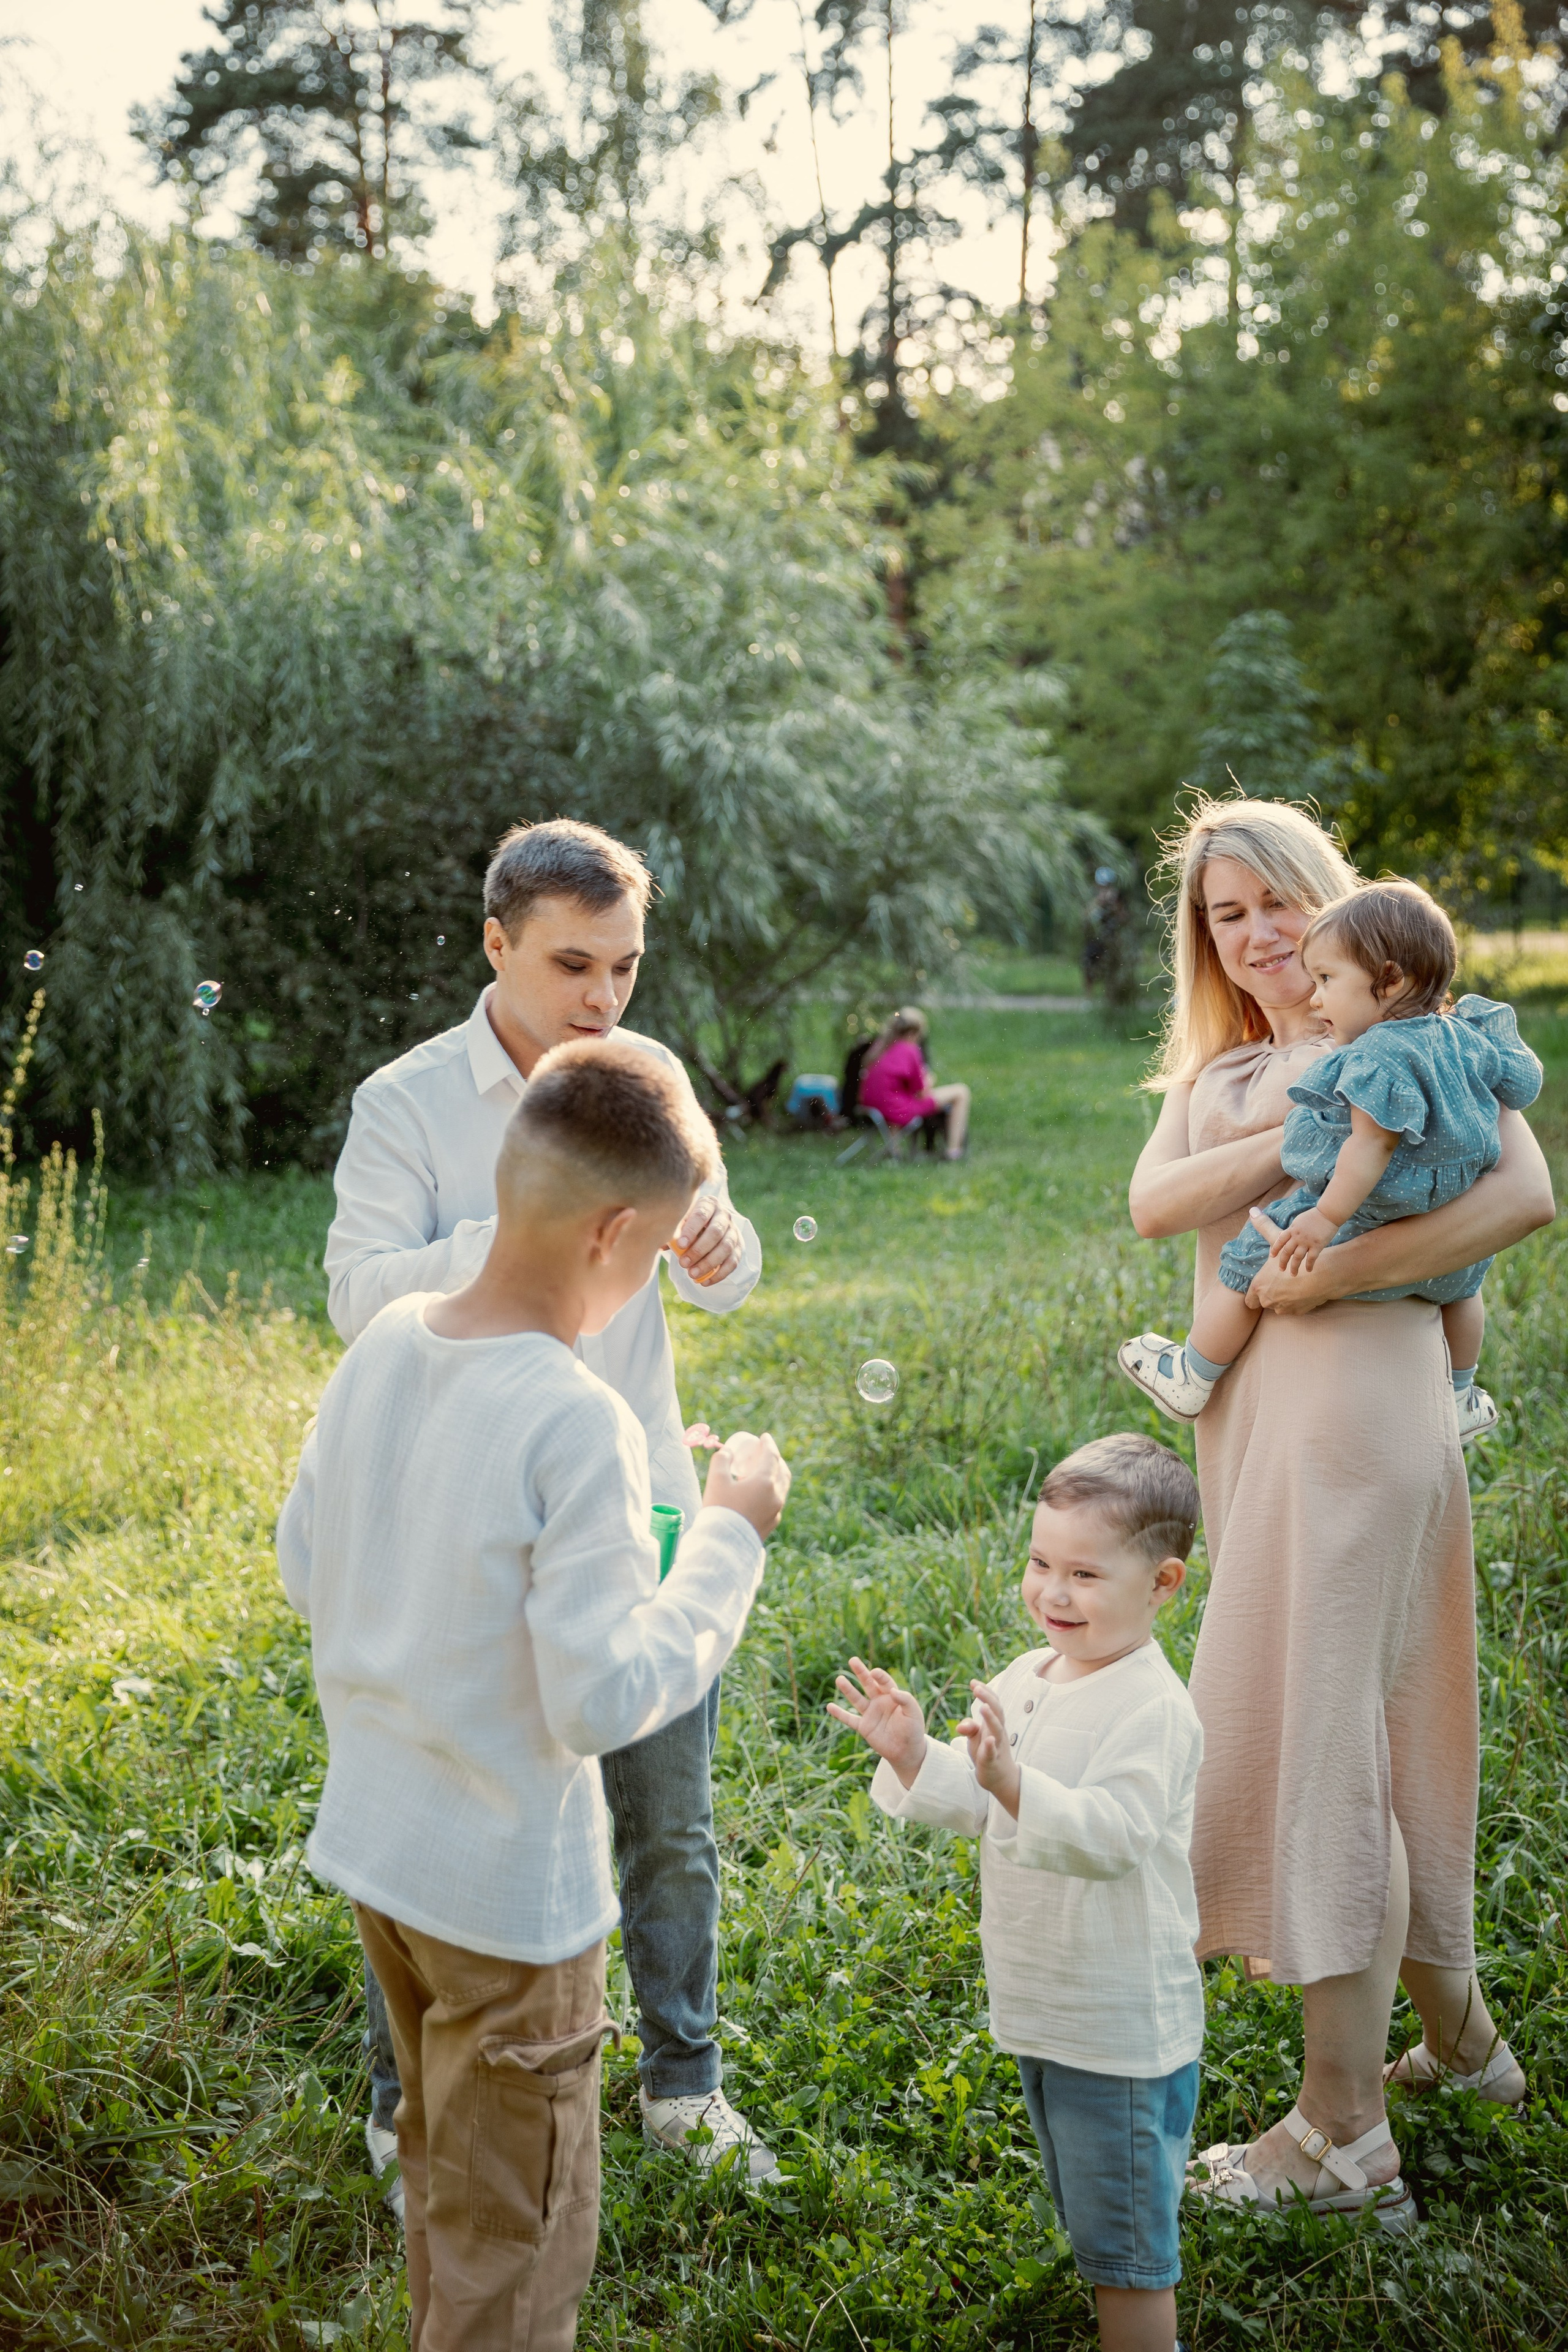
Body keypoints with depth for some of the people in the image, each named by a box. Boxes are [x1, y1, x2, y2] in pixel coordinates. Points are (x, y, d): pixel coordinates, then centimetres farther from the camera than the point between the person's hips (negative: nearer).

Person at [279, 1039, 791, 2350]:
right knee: (511, 2245, 12)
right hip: (510, 1888, -8)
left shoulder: (385, 1345, -5)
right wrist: (729, 1536, -17)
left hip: (373, 1840, 8)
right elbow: (608, 1699, -26)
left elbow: (307, 1567, 7)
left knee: (447, 2173, 29)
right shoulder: (578, 1426, -28)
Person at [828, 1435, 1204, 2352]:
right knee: (1091, 2221, 24)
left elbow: (1111, 1833, -34)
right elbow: (974, 1804, 7)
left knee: (1126, 2241, 5)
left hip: (1122, 2029, -9)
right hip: (1043, 2011, 9)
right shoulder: (1029, 1679, 3)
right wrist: (914, 1756, -11)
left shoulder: (1153, 1709, -22)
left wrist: (1013, 1780, -48)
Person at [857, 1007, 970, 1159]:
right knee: (961, 1092, 1)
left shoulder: (881, 1045, 6)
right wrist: (927, 1082, 15)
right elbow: (922, 1093, -9)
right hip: (897, 1112, -8)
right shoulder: (909, 1051, -14)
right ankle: (954, 1150, 0)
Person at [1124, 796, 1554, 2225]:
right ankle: (1455, 2031, 32)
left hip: (1359, 1380, -7)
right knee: (1370, 1714, 15)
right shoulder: (1215, 1069, 18)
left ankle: (1344, 2125, 4)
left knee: (1309, 1716, -6)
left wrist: (1333, 1271, -22)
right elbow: (1154, 1203, -2)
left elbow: (1527, 1192, -17)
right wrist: (1305, 1138, -15)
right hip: (1247, 1398, 7)